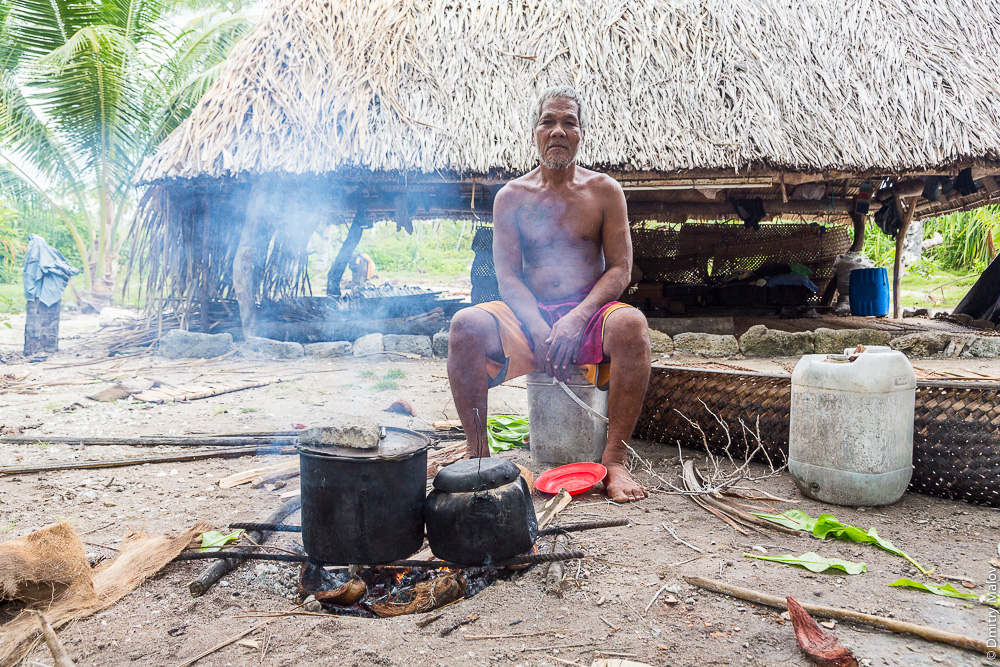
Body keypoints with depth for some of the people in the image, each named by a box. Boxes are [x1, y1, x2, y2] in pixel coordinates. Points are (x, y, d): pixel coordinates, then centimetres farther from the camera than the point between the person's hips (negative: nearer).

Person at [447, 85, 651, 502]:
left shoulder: (604, 190, 7)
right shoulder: (512, 196, 9)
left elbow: (620, 269, 0)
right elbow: (507, 276, 1)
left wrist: (577, 319, -18)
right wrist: (540, 330, -18)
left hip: (589, 313, 0)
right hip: (530, 313, 1)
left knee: (631, 324, -34)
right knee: (465, 325, -28)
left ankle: (615, 459, -27)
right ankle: (477, 453, -18)